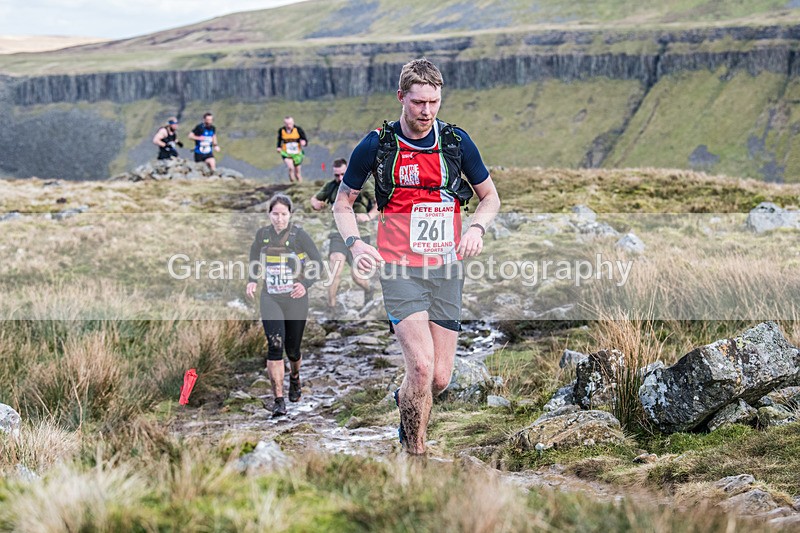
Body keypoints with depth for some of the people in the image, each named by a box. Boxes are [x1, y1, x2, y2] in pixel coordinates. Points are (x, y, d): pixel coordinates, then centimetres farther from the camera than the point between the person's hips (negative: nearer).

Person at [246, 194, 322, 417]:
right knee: (275, 344, -18)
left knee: (292, 350, 10)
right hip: (270, 298, 1)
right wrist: (252, 280, 9)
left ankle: (294, 377, 47)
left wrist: (306, 284, -17)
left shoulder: (299, 235, -9)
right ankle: (278, 400, -16)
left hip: (295, 300, -1)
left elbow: (318, 263, -4)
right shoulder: (262, 234, 0)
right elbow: (254, 254, 21)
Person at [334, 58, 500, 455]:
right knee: (421, 366, -19)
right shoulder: (377, 145, -2)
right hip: (400, 269, -3)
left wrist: (477, 228, -5)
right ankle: (415, 451, -2)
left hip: (447, 269, 3)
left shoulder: (457, 142, 4)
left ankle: (403, 400, 39)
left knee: (440, 378, 3)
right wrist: (355, 243, -9)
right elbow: (343, 203, 9)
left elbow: (490, 197, 16)